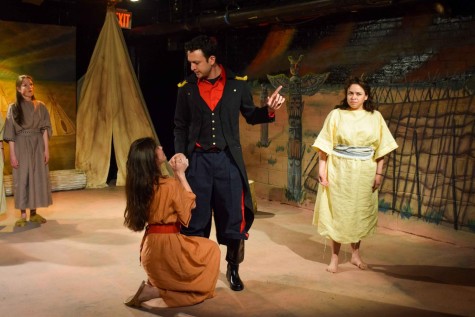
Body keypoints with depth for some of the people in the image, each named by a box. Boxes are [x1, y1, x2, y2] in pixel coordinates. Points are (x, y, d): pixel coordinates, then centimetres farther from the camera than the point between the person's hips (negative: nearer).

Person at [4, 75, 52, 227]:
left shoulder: (40, 106, 6)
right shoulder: (13, 108, 0)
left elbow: (45, 129, 4)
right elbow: (10, 133, -4)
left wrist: (46, 149, -3)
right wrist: (12, 154, -10)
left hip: (37, 146, 2)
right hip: (21, 147, -2)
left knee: (38, 178, 4)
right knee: (22, 179, 0)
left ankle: (34, 213, 14)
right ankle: (23, 215, 6)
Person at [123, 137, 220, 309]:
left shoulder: (137, 184, 1)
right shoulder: (170, 184, -20)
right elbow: (189, 204, -1)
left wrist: (174, 172, 7)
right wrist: (181, 174, -2)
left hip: (150, 248, 8)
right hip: (168, 246, -8)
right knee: (212, 249, 16)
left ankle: (155, 285, 15)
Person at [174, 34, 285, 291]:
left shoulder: (238, 84, -1)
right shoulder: (186, 88, 2)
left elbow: (250, 116, 10)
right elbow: (180, 127, 8)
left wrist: (269, 111, -10)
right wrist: (180, 157, -3)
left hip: (228, 159, 0)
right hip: (198, 160, 1)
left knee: (233, 217, 4)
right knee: (196, 217, 7)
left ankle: (233, 269, 24)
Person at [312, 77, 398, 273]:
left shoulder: (375, 117, 3)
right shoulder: (336, 115, -2)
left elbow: (381, 147, 4)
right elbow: (324, 145, -4)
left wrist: (379, 173, -1)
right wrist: (321, 169, -11)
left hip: (364, 173, 2)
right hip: (339, 171, -2)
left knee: (360, 213, 10)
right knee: (338, 212, 2)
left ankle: (355, 254, 26)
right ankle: (334, 257, 12)